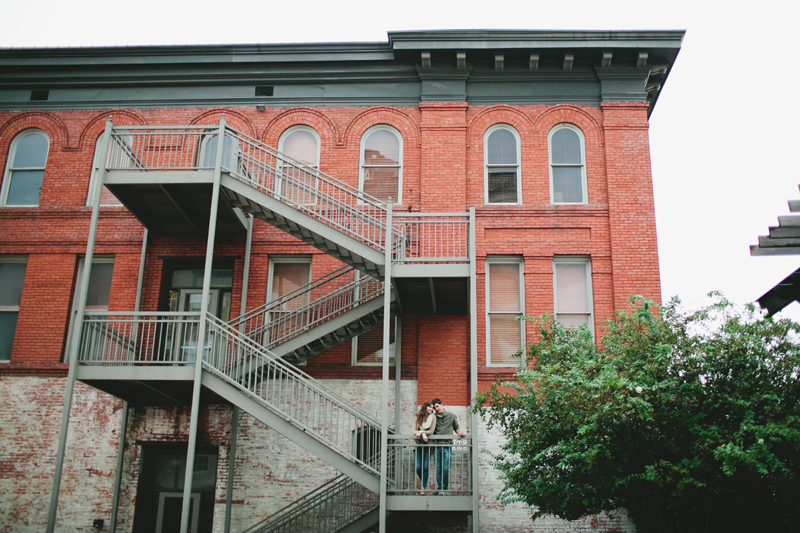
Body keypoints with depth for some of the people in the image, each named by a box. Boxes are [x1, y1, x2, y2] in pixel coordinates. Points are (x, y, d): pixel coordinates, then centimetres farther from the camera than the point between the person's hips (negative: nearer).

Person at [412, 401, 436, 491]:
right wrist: (423, 434, -19)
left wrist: (420, 432, -13)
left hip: (427, 444, -1)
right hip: (418, 443, 1)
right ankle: (424, 482, 23)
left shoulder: (433, 417, 0)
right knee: (418, 467, -3)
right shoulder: (417, 416, 1)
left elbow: (431, 431, -5)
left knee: (425, 466, -4)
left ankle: (424, 487, 2)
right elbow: (414, 431, -4)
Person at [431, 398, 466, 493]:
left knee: (446, 468, -7)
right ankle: (440, 488, 8)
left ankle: (445, 488, 4)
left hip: (447, 445, -2)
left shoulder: (451, 416, 11)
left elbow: (456, 428, 19)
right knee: (438, 468, 1)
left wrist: (459, 432, -2)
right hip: (436, 445, 2)